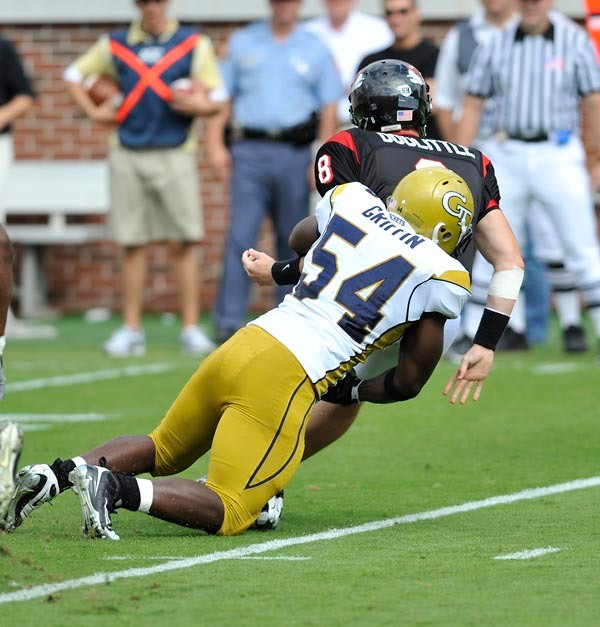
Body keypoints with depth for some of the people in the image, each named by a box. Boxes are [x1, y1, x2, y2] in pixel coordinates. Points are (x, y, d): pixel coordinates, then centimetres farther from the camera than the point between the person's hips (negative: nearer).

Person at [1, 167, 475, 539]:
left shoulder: (353, 201, 15)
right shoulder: (441, 277, 2)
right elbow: (409, 382, 8)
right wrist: (354, 392, 26)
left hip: (241, 346, 6)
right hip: (285, 378, -6)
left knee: (163, 453, 26)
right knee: (229, 514, -2)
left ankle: (55, 474, 2)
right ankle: (116, 489, -25)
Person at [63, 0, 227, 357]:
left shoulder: (194, 44, 5)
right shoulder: (115, 46, 9)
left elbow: (218, 99, 4)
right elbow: (74, 75, 22)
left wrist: (199, 106, -17)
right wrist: (93, 111, 8)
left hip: (175, 154, -2)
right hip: (128, 155, 2)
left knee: (185, 243, -6)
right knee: (133, 244, 3)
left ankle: (191, 328, -2)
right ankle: (131, 330, 8)